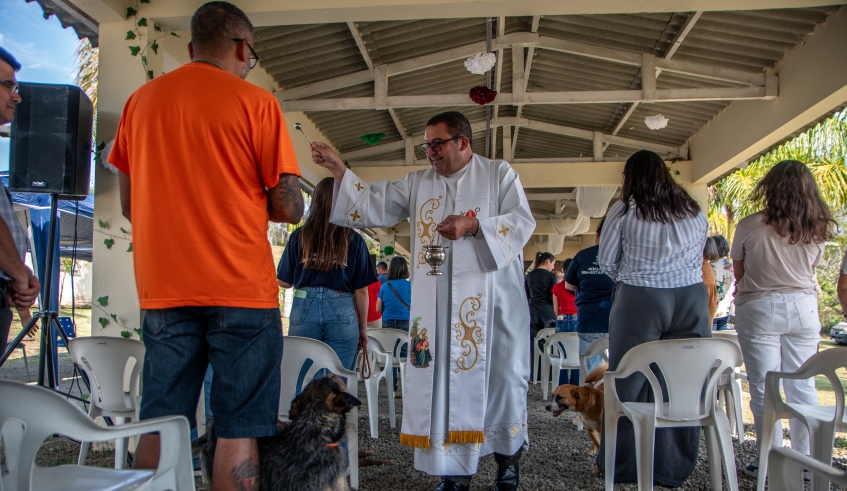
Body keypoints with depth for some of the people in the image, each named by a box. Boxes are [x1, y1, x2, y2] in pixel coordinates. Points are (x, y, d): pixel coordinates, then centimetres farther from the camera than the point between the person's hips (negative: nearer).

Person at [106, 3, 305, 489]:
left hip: (162, 288, 5)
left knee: (159, 430, 12)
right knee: (238, 432, 4)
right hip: (241, 289, -4)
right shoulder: (256, 101, -4)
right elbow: (289, 208, -7)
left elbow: (129, 204, 14)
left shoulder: (141, 99, 9)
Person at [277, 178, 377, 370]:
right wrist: (363, 327, 12)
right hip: (342, 311, -1)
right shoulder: (354, 240, -2)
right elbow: (361, 290, 1)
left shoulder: (299, 236, 1)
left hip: (305, 308, 1)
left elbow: (284, 282, 7)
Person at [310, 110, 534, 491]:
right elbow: (375, 206, 8)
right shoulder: (418, 183, 14)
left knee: (501, 372, 4)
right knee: (445, 377, 1)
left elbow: (523, 222, -4)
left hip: (492, 299, -2)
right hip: (439, 304, 3)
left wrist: (473, 224, -17)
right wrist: (338, 169, -2)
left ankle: (507, 453, 24)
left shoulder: (499, 174, 5)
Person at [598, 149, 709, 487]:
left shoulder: (625, 210, -1)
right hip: (692, 299, 4)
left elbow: (606, 260, 2)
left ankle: (622, 466, 14)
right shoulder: (695, 212, 12)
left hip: (640, 299, -3)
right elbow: (700, 256, 19)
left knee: (629, 383, 6)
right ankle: (673, 470, 14)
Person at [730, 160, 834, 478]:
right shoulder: (817, 229, -2)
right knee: (803, 386, 13)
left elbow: (738, 272, -1)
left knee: (765, 389, 4)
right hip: (804, 308, 4)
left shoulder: (749, 226, -13)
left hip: (760, 310, -4)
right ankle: (807, 461, 22)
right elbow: (810, 269, 11)